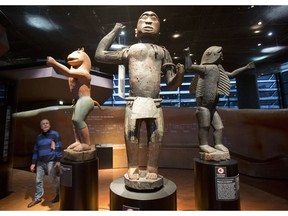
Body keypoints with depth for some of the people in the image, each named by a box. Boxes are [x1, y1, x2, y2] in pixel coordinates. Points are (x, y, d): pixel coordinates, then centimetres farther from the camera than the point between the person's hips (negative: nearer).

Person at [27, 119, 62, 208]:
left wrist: (58, 161, -15)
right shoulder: (39, 137, 12)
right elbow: (36, 150, 16)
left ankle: (59, 194, 23)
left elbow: (59, 148, -10)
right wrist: (33, 163, 12)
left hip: (51, 161, -6)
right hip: (40, 162, 6)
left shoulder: (54, 134, -6)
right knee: (38, 180, 12)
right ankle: (38, 198, 30)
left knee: (53, 179, 2)